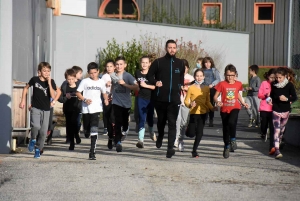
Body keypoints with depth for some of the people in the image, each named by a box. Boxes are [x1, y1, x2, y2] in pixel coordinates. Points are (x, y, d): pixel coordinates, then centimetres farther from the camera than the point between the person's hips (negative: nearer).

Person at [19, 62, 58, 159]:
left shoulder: (51, 82, -5)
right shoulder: (34, 79, -6)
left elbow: (53, 96, -16)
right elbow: (26, 88, 12)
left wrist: (49, 83, -22)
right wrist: (23, 100, 9)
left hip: (46, 110, 2)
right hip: (35, 108, -2)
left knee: (43, 131, 2)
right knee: (36, 126, -24)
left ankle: (38, 150, 20)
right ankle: (32, 140, 6)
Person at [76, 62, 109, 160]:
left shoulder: (101, 82, 7)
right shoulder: (85, 81, 1)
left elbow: (104, 93, 20)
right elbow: (78, 93, 2)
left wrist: (106, 99, 0)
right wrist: (85, 100, -14)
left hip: (96, 109, 0)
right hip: (86, 109, 0)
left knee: (94, 130, -13)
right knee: (86, 130, 11)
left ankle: (92, 152, -13)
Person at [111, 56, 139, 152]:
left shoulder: (128, 76, -8)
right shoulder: (112, 75, 1)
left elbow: (136, 87, -20)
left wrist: (124, 84, -26)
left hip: (126, 103, 0)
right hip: (116, 102, 0)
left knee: (125, 122, 14)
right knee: (118, 122, -14)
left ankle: (125, 130, 49)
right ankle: (118, 142, -15)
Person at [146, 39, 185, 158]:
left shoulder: (180, 63, 8)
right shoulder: (158, 62, -1)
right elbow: (149, 75, 3)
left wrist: (181, 87, 11)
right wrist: (155, 82, -14)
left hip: (174, 99, 0)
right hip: (160, 98, 0)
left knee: (172, 123, -9)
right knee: (161, 120, 17)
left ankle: (170, 147, -13)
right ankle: (160, 137, 46)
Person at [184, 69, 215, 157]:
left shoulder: (206, 88, 6)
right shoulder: (191, 88, -4)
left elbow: (208, 102, 10)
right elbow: (186, 101, -2)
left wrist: (212, 108, -7)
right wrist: (190, 104, -22)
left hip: (203, 113, 3)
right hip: (194, 112, -3)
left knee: (199, 133, 2)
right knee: (191, 133, -6)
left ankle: (194, 150, 15)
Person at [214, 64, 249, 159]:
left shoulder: (238, 84, 3)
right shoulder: (222, 84, -6)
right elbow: (215, 96, -7)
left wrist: (243, 103, 15)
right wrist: (217, 102, -26)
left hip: (235, 108, 0)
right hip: (224, 109, 0)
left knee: (231, 122, -29)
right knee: (225, 129, 8)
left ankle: (233, 139, -5)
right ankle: (226, 146, 27)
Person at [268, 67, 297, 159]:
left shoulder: (289, 85, -8)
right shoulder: (273, 84, -1)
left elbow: (294, 97, -6)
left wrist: (287, 99, -23)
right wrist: (270, 99, -5)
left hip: (285, 110, 0)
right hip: (276, 110, 0)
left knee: (281, 130, 13)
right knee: (276, 130, -12)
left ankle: (275, 147, 31)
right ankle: (277, 151, -21)